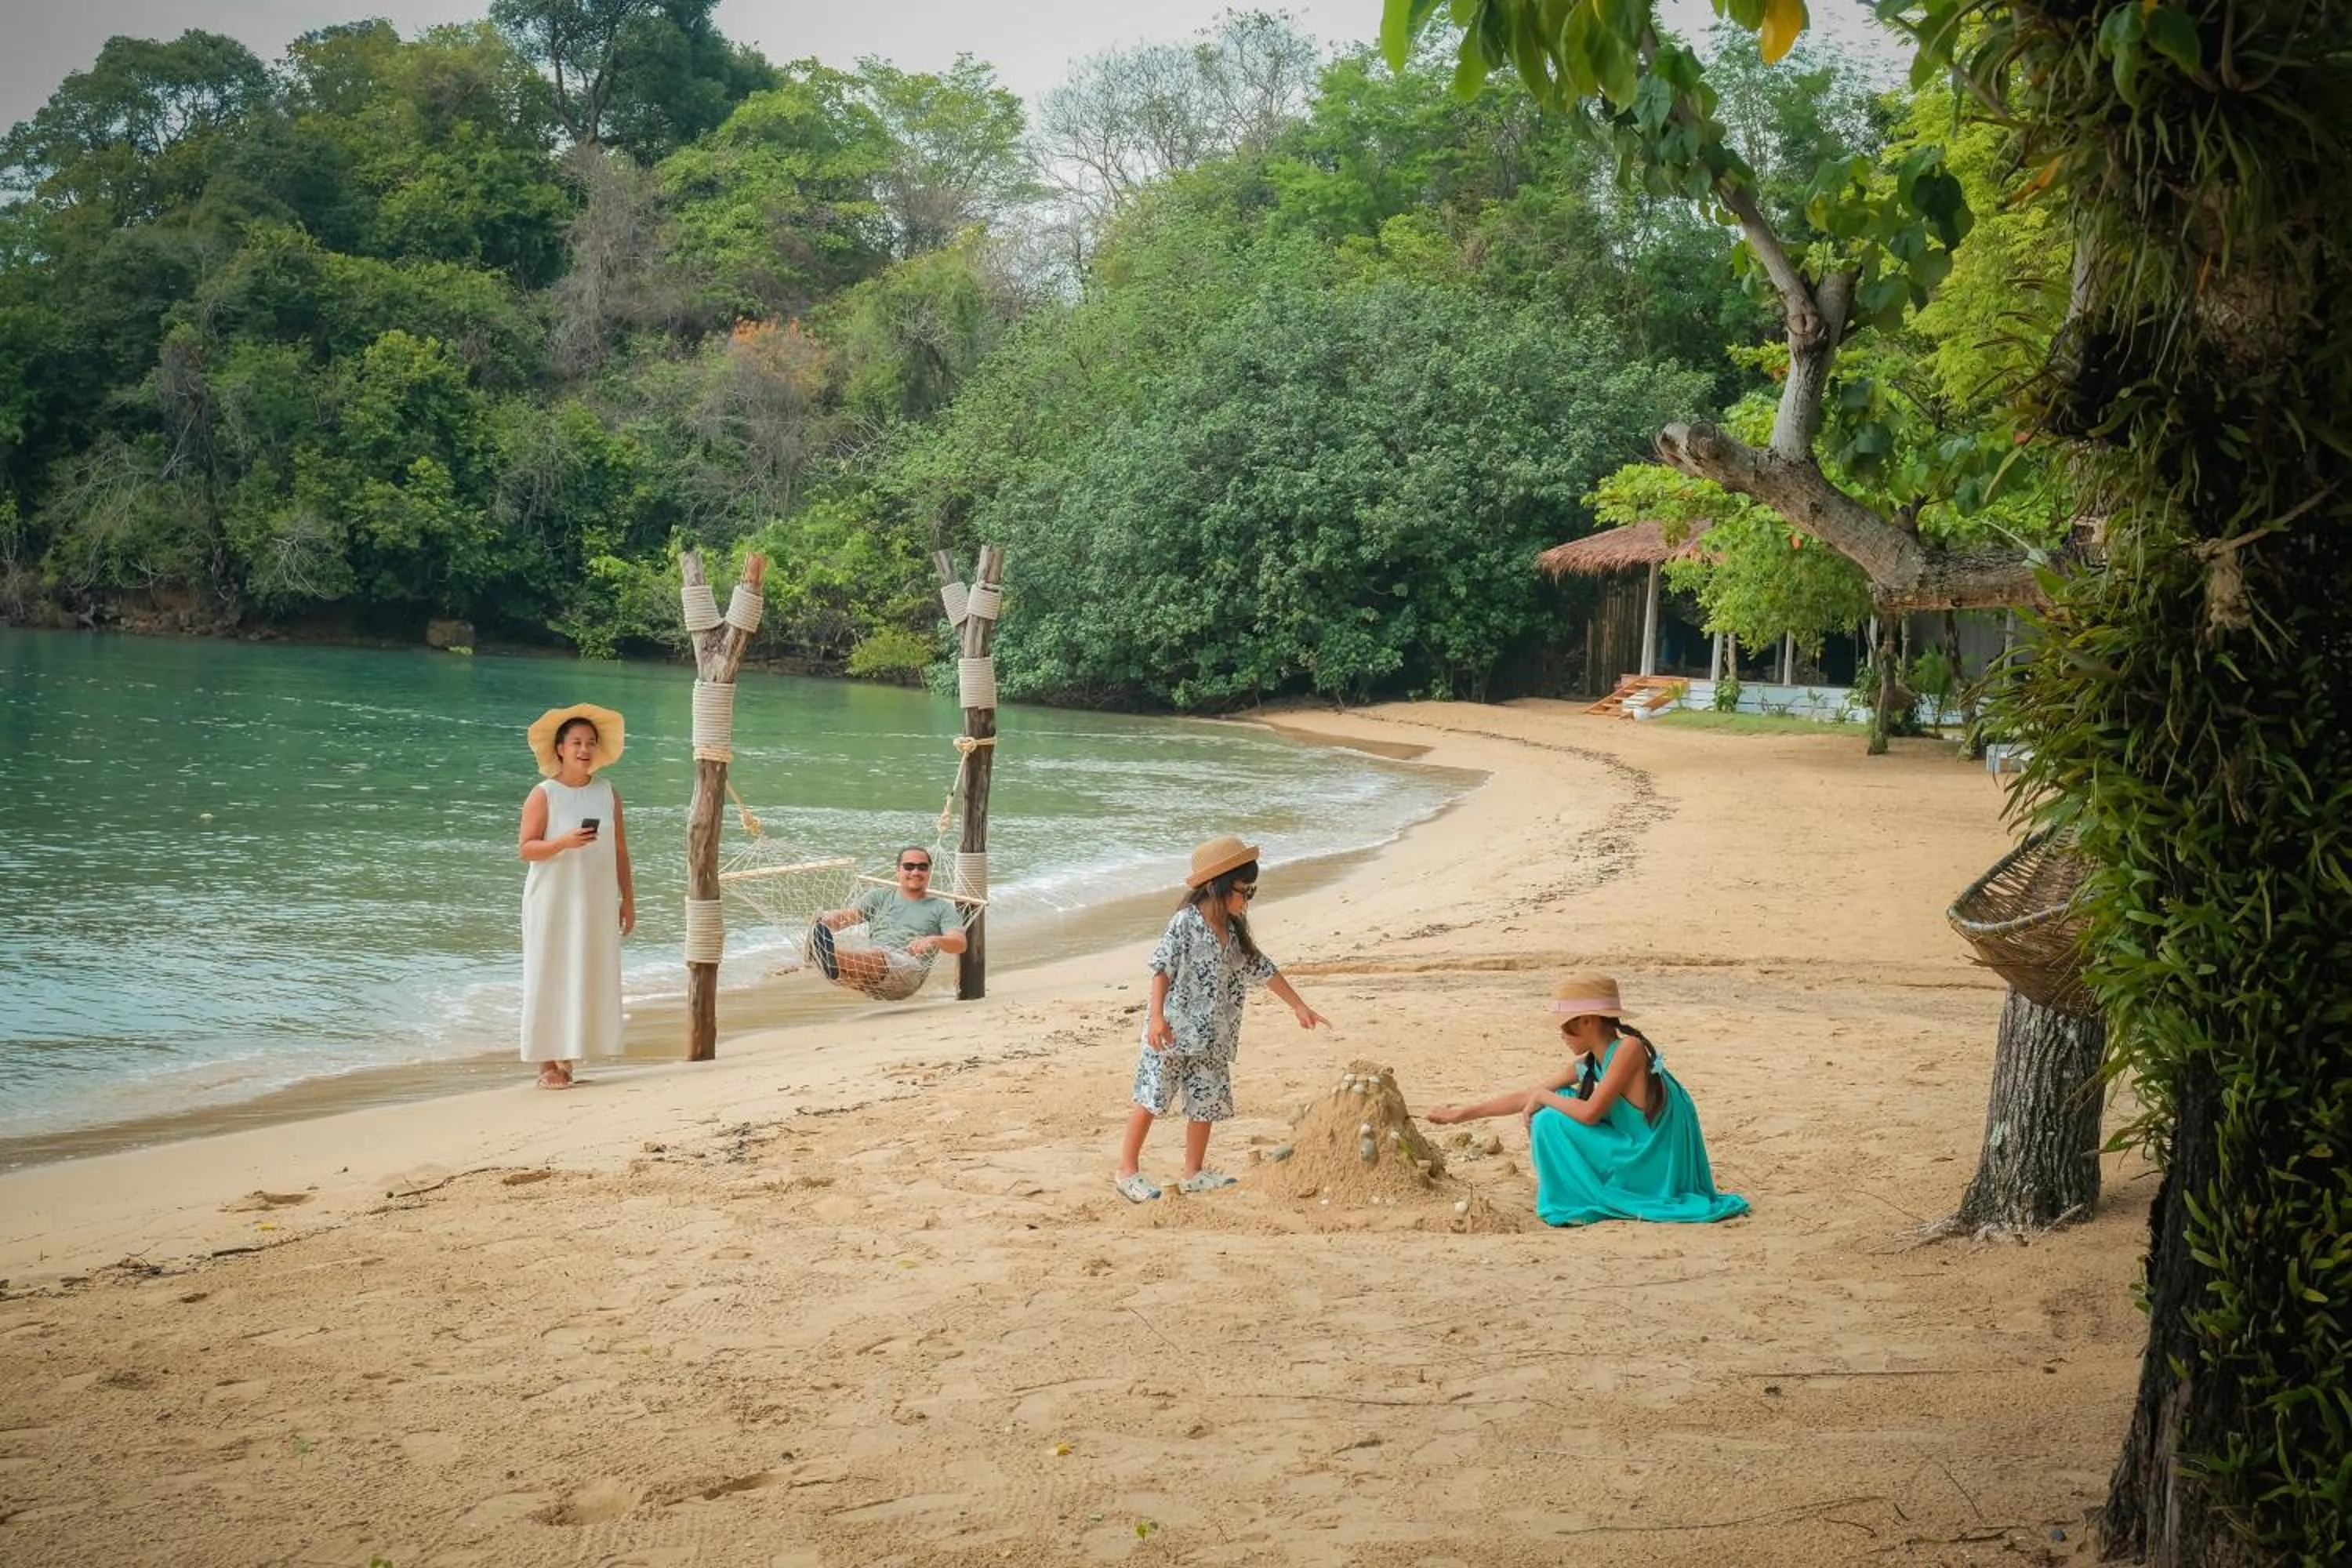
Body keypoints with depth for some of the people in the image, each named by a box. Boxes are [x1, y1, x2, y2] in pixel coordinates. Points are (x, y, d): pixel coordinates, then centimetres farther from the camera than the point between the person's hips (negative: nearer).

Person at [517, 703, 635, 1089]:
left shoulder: (608, 794, 8)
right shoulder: (543, 795, -5)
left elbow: (620, 850, 12)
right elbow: (525, 849, -8)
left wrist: (628, 899, 10)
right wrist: (564, 842, -24)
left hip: (596, 903, 4)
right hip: (553, 902, -4)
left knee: (589, 978, 3)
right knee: (549, 977, -3)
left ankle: (568, 1058, 11)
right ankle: (547, 1064, 2)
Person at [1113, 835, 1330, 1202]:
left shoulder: (1235, 929, 8)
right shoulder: (1186, 923, -15)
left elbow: (1261, 969, 16)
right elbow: (1162, 968, -15)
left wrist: (1299, 1006, 17)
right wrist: (1157, 1016, -22)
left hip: (1212, 1037, 7)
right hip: (1172, 1033, -7)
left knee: (1206, 1102, 9)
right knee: (1152, 1099, -2)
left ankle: (1194, 1174, 20)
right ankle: (1127, 1171, 5)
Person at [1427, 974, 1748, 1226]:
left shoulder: (1629, 1048, -19)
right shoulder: (1587, 1063, 7)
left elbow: (1590, 1113, -23)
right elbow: (1527, 1097, 14)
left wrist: (1544, 1096, -5)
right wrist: (1462, 1114, 16)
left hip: (1651, 1168, -9)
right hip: (1633, 1154, 9)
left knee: (1551, 1121, -13)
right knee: (1559, 1106, 13)